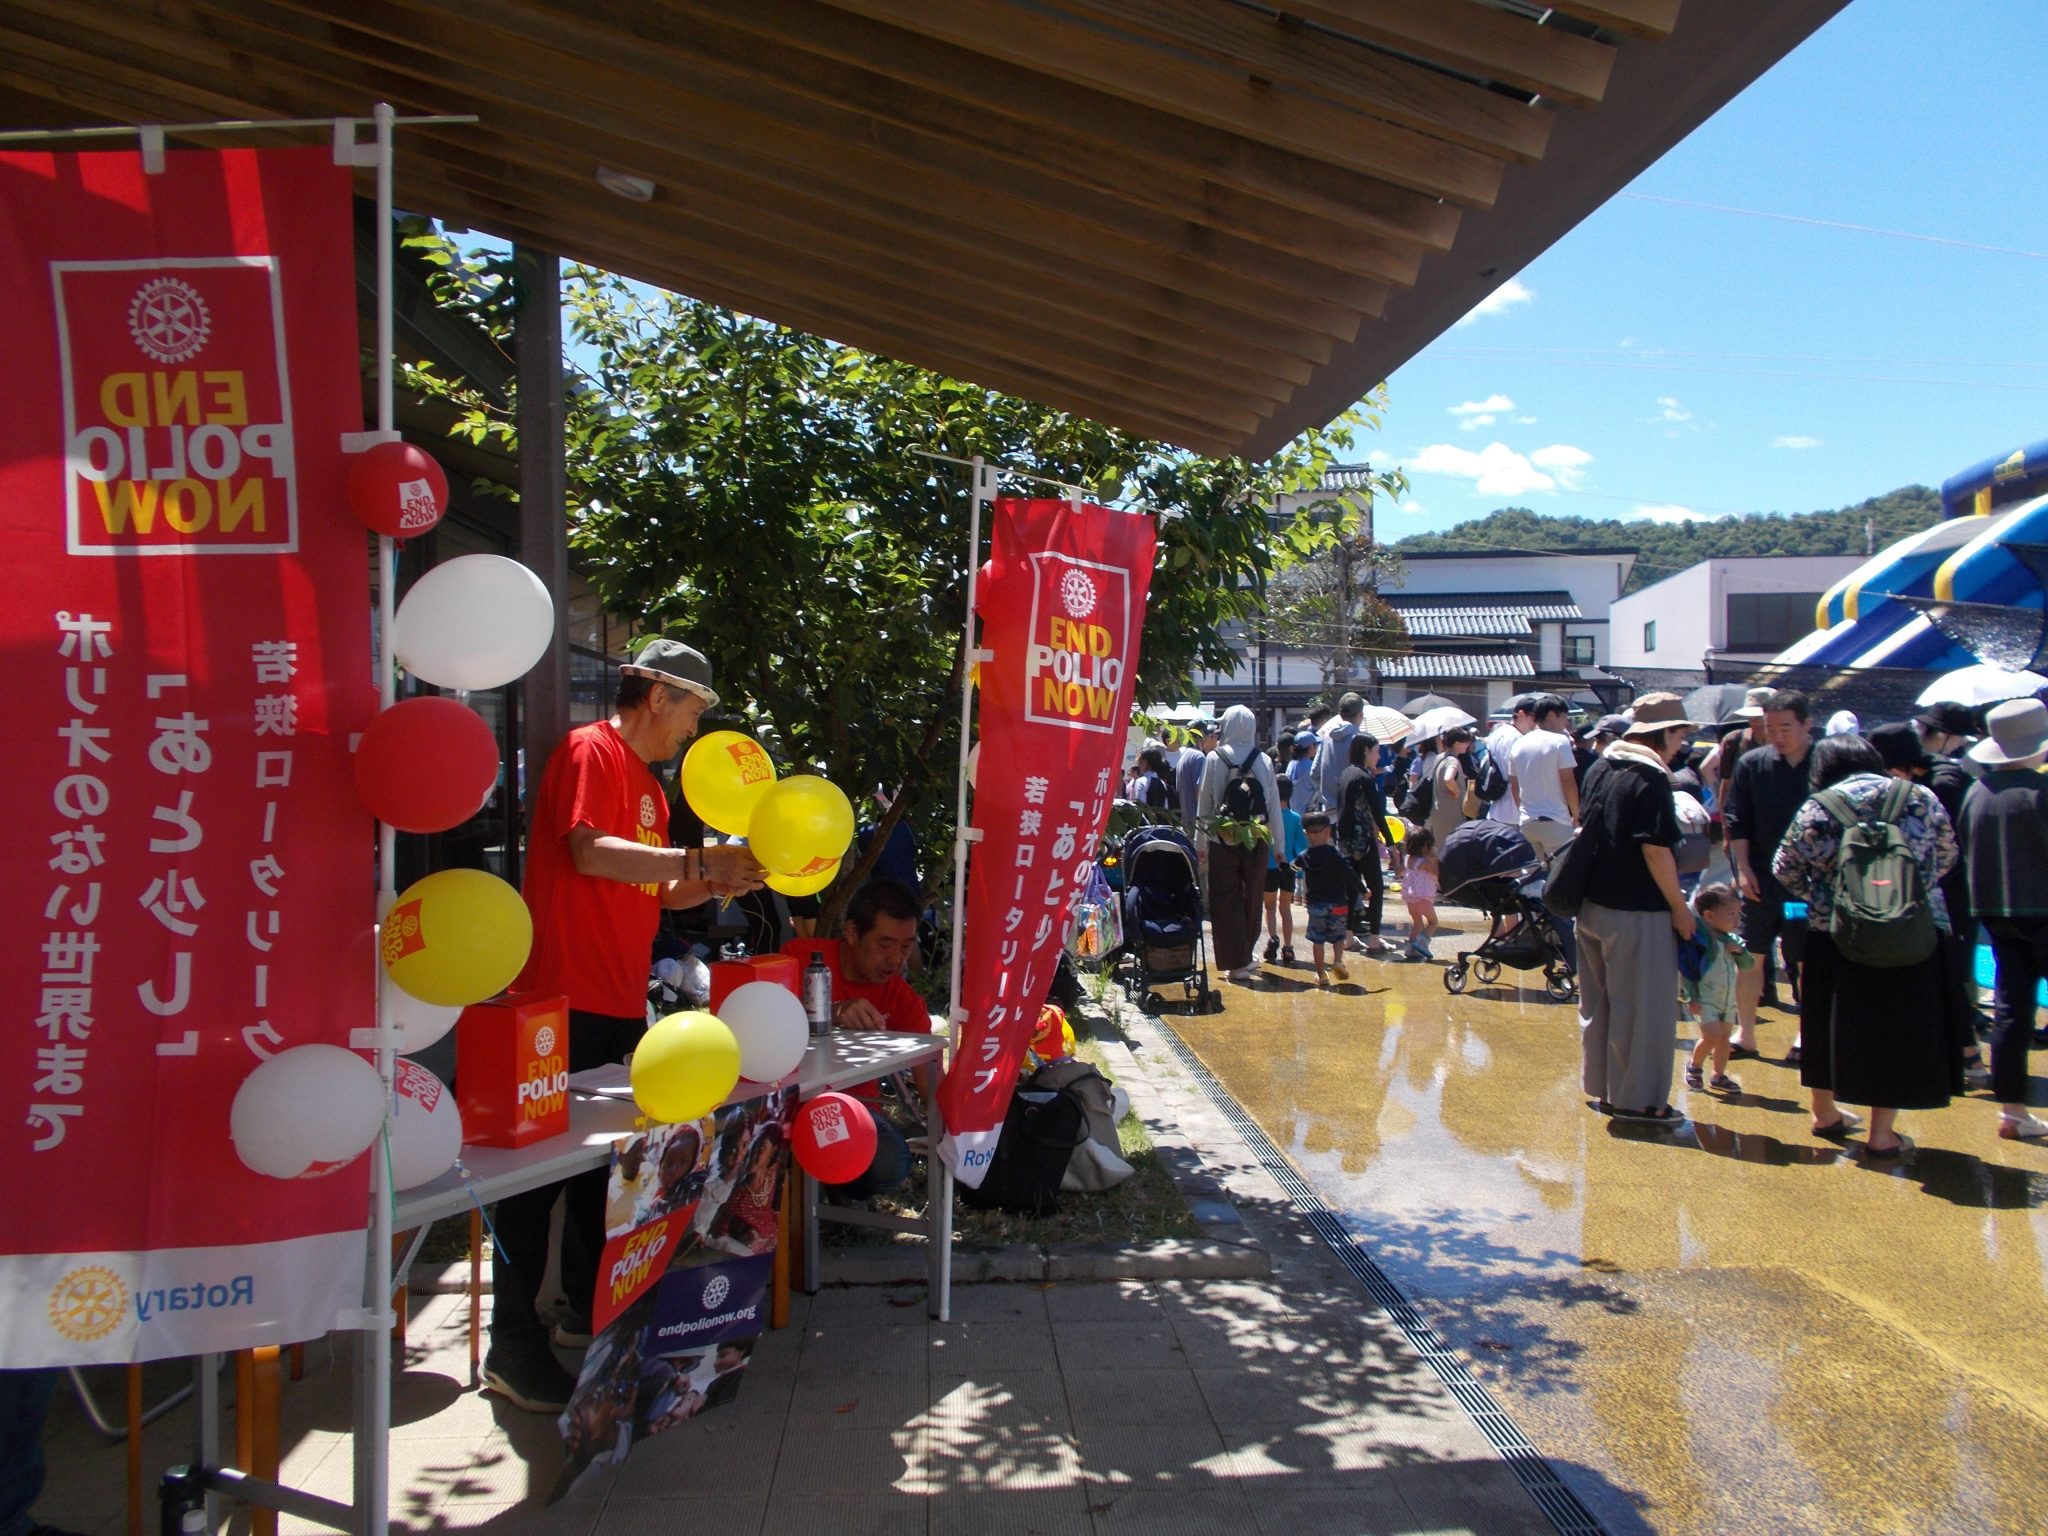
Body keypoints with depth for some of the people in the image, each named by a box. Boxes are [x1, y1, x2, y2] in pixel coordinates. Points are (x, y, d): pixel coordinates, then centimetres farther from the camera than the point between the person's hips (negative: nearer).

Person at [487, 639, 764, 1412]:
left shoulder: (649, 784, 20)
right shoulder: (590, 750, -9)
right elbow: (590, 851, -24)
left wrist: (718, 882, 11)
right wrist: (699, 862, -22)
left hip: (620, 1004, 10)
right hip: (564, 999, -10)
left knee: (605, 1158, 17)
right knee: (540, 1168, -4)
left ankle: (590, 1311, 30)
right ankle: (513, 1345, 3)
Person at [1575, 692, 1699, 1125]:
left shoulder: (1601, 767, 9)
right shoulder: (1651, 778, -16)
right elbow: (1656, 849, -20)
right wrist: (1679, 906, -11)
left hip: (1594, 904, 8)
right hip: (1636, 911, -8)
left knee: (1599, 1001, 16)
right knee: (1643, 1007, 2)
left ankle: (1604, 1088, 26)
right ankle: (1637, 1098, 10)